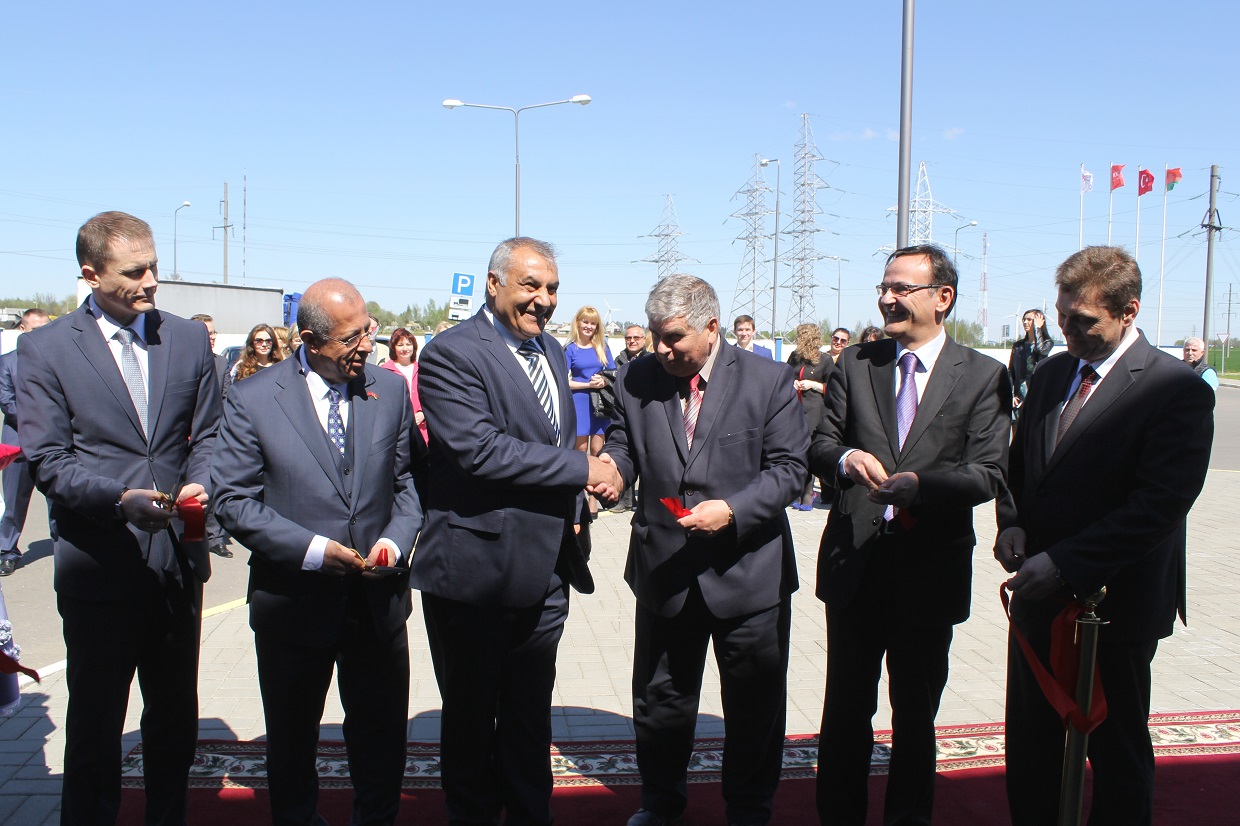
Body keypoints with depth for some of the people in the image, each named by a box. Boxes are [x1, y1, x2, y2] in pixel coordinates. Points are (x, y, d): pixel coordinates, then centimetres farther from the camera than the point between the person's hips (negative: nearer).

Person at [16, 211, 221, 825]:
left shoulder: (189, 339, 5)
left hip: (178, 559, 4)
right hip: (98, 562, -3)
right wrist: (120, 497, -25)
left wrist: (198, 481, -13)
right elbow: (46, 459, -9)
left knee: (176, 715, 17)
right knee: (94, 723, 12)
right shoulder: (45, 349, -5)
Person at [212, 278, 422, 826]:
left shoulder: (390, 391, 0)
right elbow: (233, 499, -9)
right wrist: (310, 549, -19)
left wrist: (396, 539, -11)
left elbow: (408, 481, 7)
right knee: (291, 741, 18)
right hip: (294, 601, -2)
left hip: (379, 598, 2)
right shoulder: (253, 399, -9)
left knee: (382, 740, 16)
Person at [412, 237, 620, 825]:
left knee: (530, 716, 19)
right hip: (475, 572, -6)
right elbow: (478, 448, -25)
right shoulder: (452, 353, -13)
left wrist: (575, 513, 5)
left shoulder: (551, 351, 13)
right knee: (472, 717, 12)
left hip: (545, 572, 7)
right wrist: (583, 469, -21)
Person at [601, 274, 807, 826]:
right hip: (665, 571, 2)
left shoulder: (768, 380, -7)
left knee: (754, 706, 13)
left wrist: (732, 510, -22)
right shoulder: (637, 380, 1)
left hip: (748, 569, -2)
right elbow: (624, 446, 6)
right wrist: (610, 466, -18)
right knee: (660, 698, 17)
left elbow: (789, 466, -9)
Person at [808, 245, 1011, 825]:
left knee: (916, 708, 15)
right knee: (846, 705, 12)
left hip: (932, 566, -1)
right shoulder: (854, 364, 5)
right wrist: (845, 458, -20)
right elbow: (819, 444, 3)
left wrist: (920, 483, -27)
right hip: (855, 560, 2)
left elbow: (990, 473, -11)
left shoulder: (983, 376, -3)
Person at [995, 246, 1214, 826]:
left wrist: (1064, 563, -25)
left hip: (1113, 603, -6)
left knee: (1117, 754, 13)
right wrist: (1013, 522, -3)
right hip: (1038, 594, 6)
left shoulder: (1179, 392, -14)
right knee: (1030, 745, 16)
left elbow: (1158, 506, -22)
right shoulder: (1052, 373, 8)